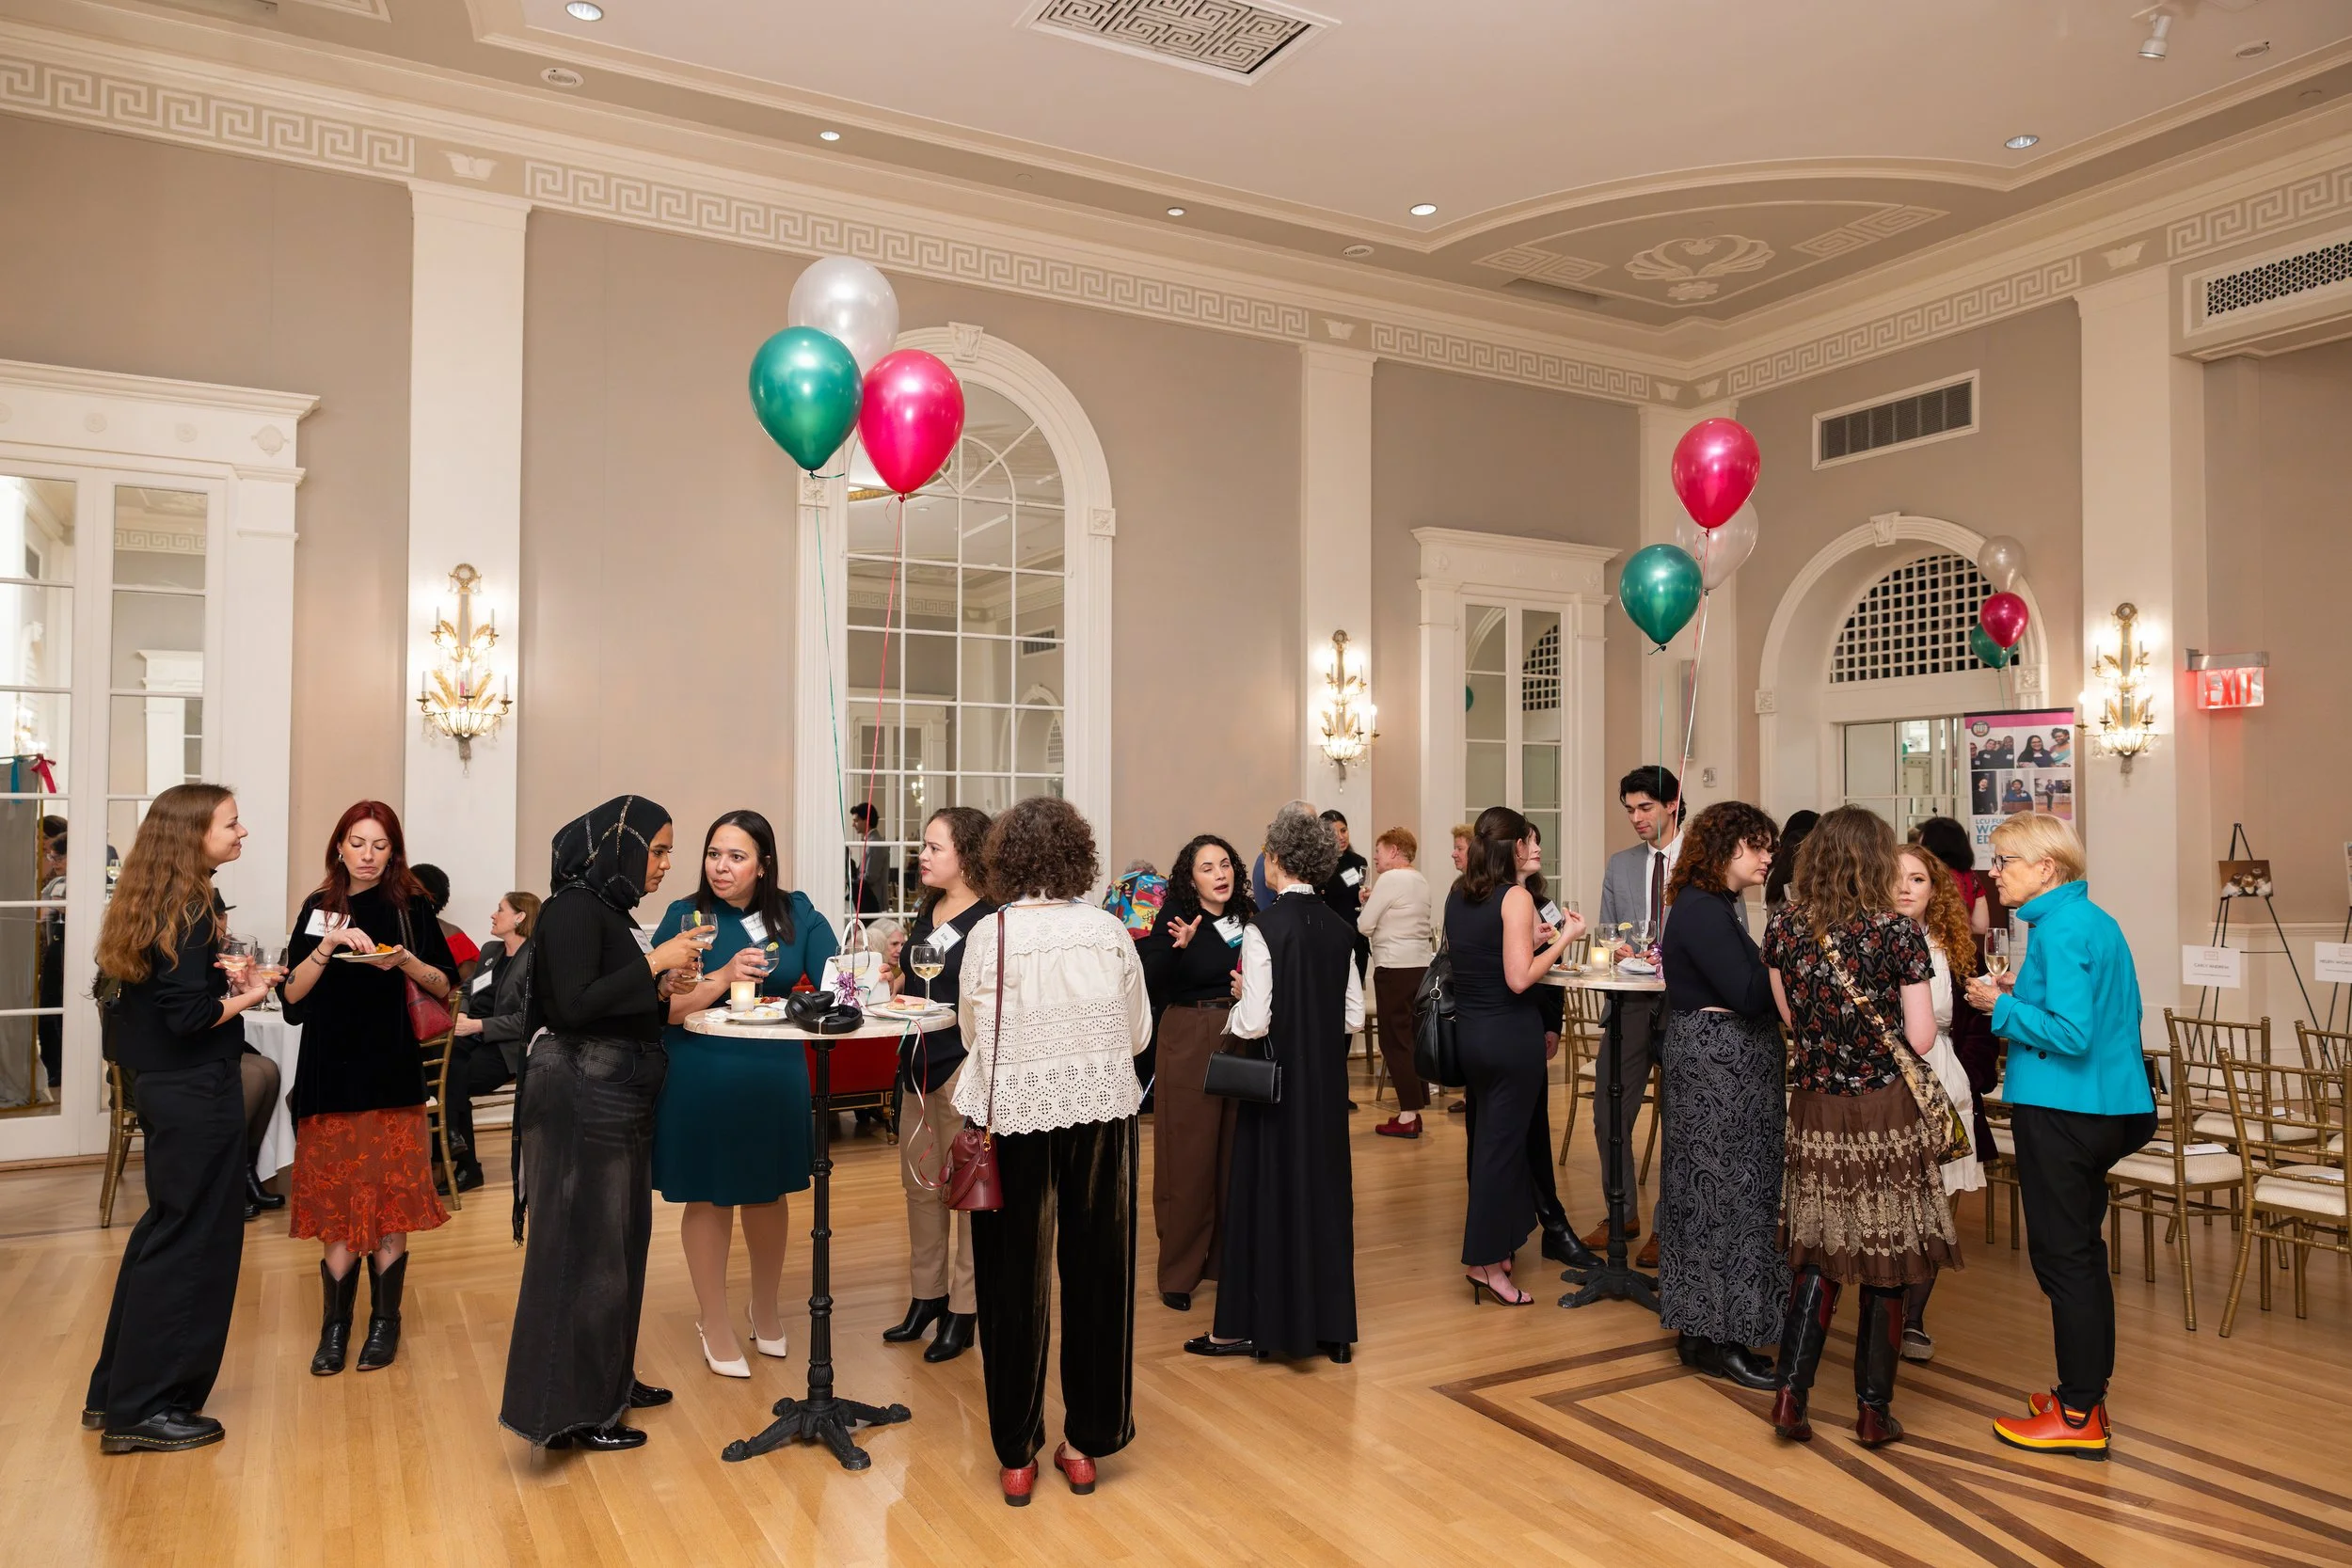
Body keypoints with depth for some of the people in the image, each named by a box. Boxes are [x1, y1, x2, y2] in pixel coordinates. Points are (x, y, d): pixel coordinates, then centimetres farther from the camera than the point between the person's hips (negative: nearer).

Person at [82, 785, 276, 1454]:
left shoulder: (151, 902, 9)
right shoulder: (191, 908, -18)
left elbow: (162, 989, 12)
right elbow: (189, 1016, -23)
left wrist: (225, 977, 4)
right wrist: (245, 996, -7)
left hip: (162, 1088, 10)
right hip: (197, 1095, -10)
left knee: (165, 1231, 19)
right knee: (193, 1242, 1)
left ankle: (116, 1392, 30)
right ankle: (146, 1408, 11)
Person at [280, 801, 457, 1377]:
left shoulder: (410, 907, 2)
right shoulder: (319, 908, 8)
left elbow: (445, 986, 2)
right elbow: (293, 992, 1)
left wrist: (404, 961, -15)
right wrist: (329, 946, -14)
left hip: (393, 1074, -2)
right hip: (329, 1074, 2)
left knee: (388, 1201, 2)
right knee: (335, 1202, 3)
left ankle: (385, 1321, 13)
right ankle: (334, 1326, 12)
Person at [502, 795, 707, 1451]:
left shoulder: (611, 907, 13)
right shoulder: (574, 906, -13)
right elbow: (572, 1005, -22)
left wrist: (662, 988, 3)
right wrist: (654, 961, -19)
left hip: (618, 1098, 9)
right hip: (581, 1098, -9)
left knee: (620, 1238, 15)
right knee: (581, 1244, -2)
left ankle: (608, 1380, 28)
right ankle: (570, 1411, 8)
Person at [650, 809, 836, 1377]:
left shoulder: (797, 915, -2)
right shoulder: (685, 917, -8)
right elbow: (664, 1009, -15)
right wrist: (725, 977, -28)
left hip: (776, 1075, 3)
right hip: (701, 1079, -2)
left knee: (767, 1191, 17)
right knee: (708, 1197, 9)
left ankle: (766, 1309, 41)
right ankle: (715, 1324, 30)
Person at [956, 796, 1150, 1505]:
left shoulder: (988, 935, -9)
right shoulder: (1109, 931, -5)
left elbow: (972, 1035, 1)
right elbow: (1138, 1034, 3)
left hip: (1014, 1115, -1)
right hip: (1099, 1112, 1)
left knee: (1016, 1280, 11)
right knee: (1097, 1270, 14)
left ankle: (1016, 1456, 21)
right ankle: (1087, 1443, 26)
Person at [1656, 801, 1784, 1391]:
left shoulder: (1710, 907, 16)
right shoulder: (1703, 912, -17)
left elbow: (1738, 987, 13)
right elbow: (1748, 995, -24)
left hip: (1715, 1067, 11)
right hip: (1718, 1070, -11)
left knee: (1712, 1192, 14)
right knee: (1724, 1194, -4)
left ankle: (1704, 1328, 23)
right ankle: (1716, 1338, 6)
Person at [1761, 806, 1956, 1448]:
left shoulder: (1784, 926, -1)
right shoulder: (1897, 933, -11)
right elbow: (1920, 1039, -8)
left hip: (1815, 1111, 3)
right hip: (1886, 1112, -3)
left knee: (1818, 1255, 13)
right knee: (1885, 1261, 9)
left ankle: (1791, 1392, 7)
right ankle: (1874, 1407, 18)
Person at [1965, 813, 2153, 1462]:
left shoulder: (2060, 929, -18)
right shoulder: (2097, 920, 12)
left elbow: (2071, 1033, -24)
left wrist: (2003, 1006, -13)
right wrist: (2026, 993, 12)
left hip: (2061, 1111, -10)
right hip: (2108, 1105, 10)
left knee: (2062, 1256, -1)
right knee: (2082, 1250, 18)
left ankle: (2079, 1416, 8)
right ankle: (2088, 1391, 29)